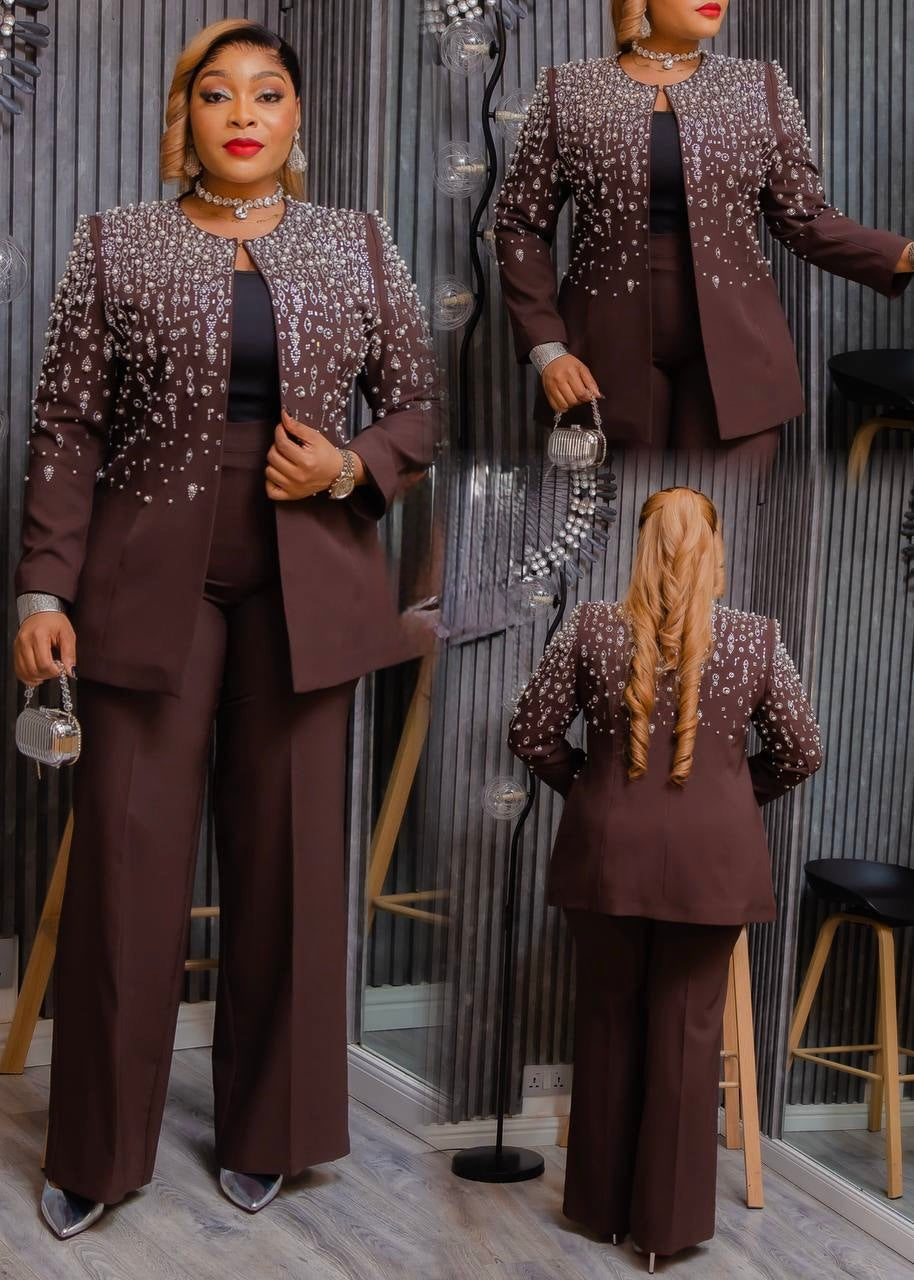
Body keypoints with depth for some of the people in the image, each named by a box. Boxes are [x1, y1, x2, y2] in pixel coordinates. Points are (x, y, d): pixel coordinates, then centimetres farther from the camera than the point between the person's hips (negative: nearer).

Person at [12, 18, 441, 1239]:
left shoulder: (359, 244, 8)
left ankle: (266, 1131, 23)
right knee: (127, 853, 1)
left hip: (304, 580, 2)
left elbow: (420, 406, 12)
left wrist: (351, 468, -8)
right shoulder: (116, 243, 4)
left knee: (289, 851, 7)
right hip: (151, 579, -1)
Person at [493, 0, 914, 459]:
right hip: (614, 350, -1)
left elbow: (804, 218, 5)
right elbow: (521, 225, 4)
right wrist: (547, 347, -6)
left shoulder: (760, 87, 6)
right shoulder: (568, 91, 2)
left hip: (734, 349, 1)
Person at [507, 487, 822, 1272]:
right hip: (712, 854, -1)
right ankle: (668, 1218, 17)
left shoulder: (591, 626, -3)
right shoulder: (757, 637, -3)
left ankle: (603, 1204, 27)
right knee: (688, 1029, 9)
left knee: (608, 1021, 15)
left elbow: (531, 734, -1)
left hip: (609, 849, 1)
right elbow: (802, 752, 2)